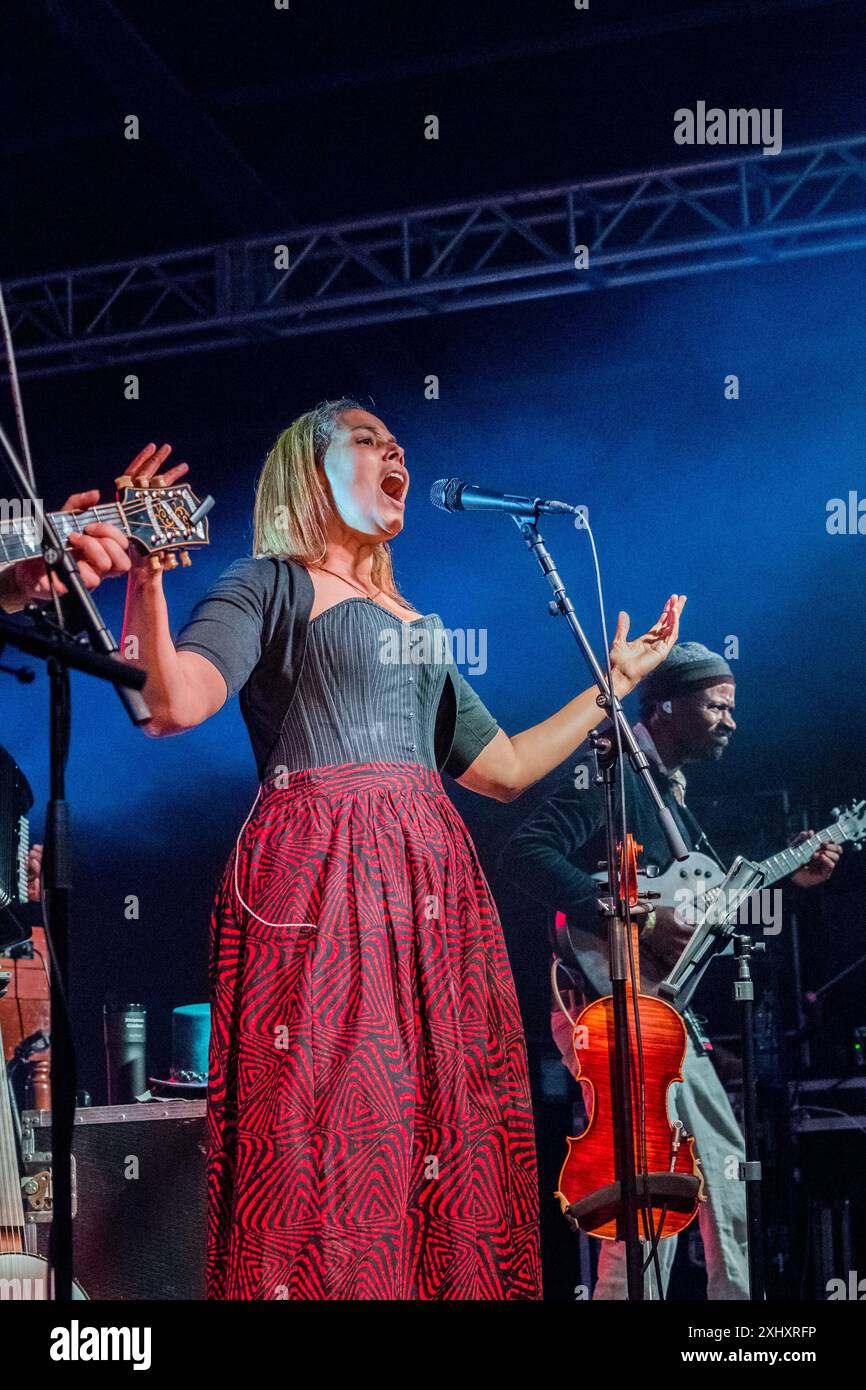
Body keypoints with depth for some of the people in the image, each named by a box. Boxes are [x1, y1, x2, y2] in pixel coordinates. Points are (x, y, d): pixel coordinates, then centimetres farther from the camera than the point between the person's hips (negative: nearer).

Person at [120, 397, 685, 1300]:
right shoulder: (266, 587, 6)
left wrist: (618, 678, 34)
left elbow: (506, 768, 27)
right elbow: (174, 702, -11)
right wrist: (144, 571, -23)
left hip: (431, 882, 6)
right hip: (313, 880, -6)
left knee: (446, 1137, 1)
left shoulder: (414, 623, 26)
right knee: (319, 1133, -11)